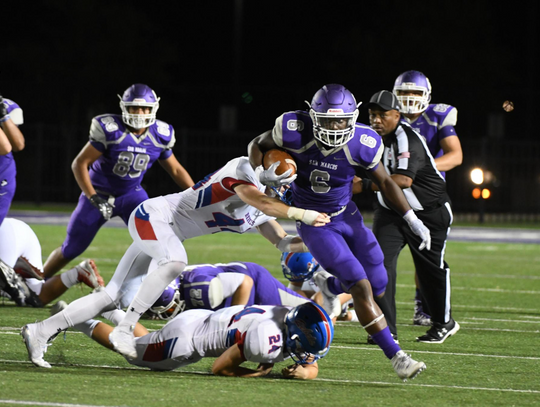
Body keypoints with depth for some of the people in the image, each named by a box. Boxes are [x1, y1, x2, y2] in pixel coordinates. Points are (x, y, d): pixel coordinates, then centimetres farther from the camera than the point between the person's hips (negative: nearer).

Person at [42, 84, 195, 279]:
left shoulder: (159, 136, -10)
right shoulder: (110, 129, -24)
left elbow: (176, 170, 5)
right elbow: (79, 164, -21)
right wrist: (94, 198, -29)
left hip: (131, 193, 3)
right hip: (100, 193, -3)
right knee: (71, 248, 3)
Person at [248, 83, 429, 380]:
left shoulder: (361, 144, -18)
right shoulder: (296, 132, -24)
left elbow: (384, 182, -1)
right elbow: (257, 146, -4)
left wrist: (413, 221, -2)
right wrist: (261, 172, -25)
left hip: (346, 215, 4)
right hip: (313, 222, -4)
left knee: (378, 287, 6)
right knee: (361, 288, -16)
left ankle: (328, 284, 38)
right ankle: (396, 357, -11)